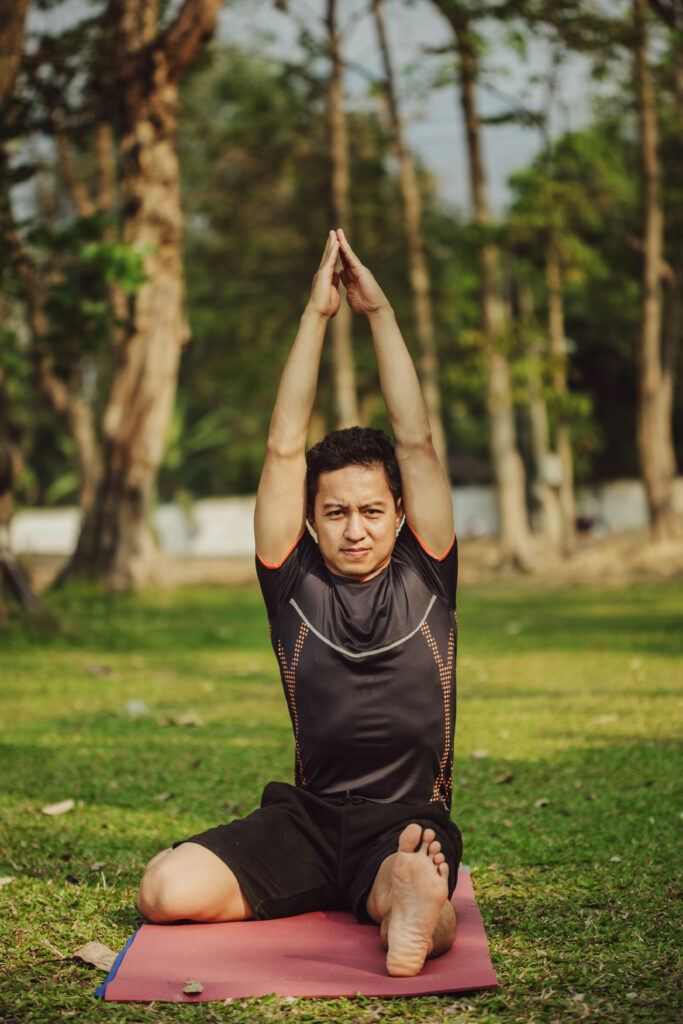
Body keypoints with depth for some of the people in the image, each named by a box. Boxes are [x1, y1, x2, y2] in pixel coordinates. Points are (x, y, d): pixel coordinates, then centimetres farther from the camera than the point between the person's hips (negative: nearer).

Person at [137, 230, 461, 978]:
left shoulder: (424, 579, 6)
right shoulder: (296, 585, 7)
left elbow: (416, 443, 0)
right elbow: (284, 449, 2)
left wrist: (380, 312, -1)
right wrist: (316, 316, 1)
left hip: (409, 820, -6)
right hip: (308, 818, 6)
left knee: (410, 891, -43)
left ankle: (408, 891, -9)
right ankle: (404, 890, -12)